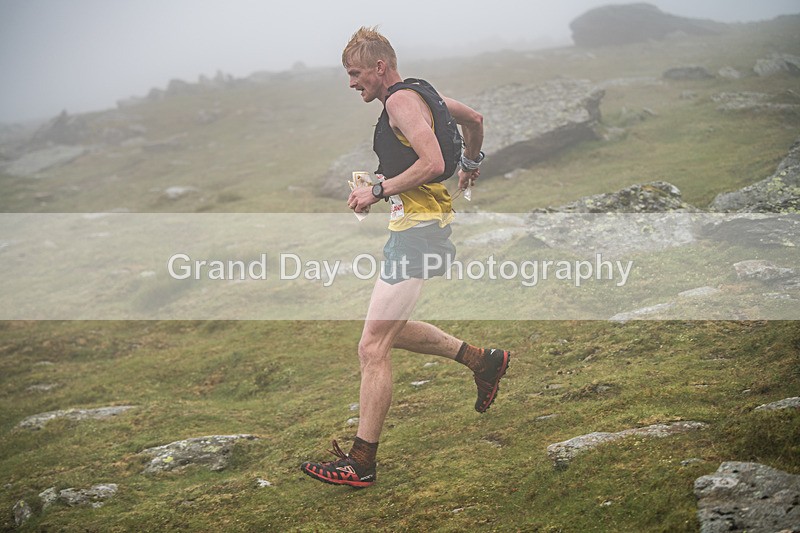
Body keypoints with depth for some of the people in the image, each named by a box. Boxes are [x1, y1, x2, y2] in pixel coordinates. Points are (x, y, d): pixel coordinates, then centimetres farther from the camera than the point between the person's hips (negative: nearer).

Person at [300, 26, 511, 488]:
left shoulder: (401, 100, -13)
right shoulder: (422, 94, 16)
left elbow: (432, 163, -25)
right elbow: (474, 118, 31)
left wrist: (379, 191, -17)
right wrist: (472, 164, 48)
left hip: (418, 230, -11)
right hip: (419, 227, 11)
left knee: (373, 348, -9)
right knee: (391, 330, 23)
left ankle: (361, 464, -4)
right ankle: (484, 361, 28)